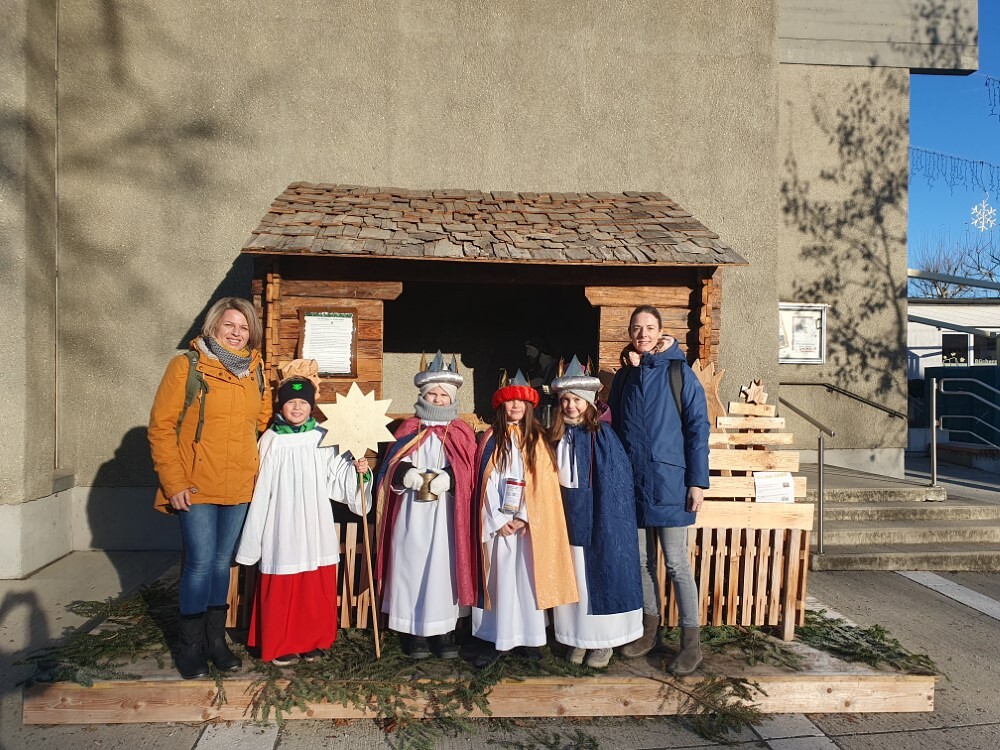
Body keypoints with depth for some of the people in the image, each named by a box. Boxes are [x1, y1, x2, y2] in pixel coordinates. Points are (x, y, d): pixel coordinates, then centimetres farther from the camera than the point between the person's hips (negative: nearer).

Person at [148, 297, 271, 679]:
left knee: (222, 562, 13)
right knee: (201, 562, -4)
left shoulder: (255, 372, 7)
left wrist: (257, 469, 10)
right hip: (196, 487, -4)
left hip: (239, 487, 4)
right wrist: (173, 483, -12)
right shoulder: (186, 366, -7)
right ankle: (191, 645, 15)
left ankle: (216, 638, 27)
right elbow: (161, 427, -8)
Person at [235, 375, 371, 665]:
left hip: (315, 528, 1)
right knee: (280, 590, 4)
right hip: (282, 529, -1)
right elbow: (261, 489, 2)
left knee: (317, 590, 8)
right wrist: (253, 538, 4)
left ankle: (313, 641, 25)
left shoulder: (323, 439, 0)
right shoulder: (271, 440, -1)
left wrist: (357, 470, -16)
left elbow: (337, 480, 4)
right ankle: (281, 645, 20)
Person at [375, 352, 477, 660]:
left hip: (447, 514, -1)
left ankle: (445, 631, 14)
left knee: (445, 567, 1)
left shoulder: (462, 433, 8)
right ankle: (417, 631, 15)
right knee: (413, 566, 2)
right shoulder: (408, 430, 10)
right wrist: (406, 474, -13)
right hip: (413, 514, 1)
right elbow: (392, 468, 8)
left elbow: (468, 473, 0)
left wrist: (448, 478, -18)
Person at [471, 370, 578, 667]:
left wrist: (524, 518, -10)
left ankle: (531, 639, 14)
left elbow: (544, 483, -2)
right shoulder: (491, 439, 4)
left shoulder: (538, 440, 5)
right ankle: (496, 639, 11)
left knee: (529, 576, 3)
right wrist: (498, 520, -8)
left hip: (530, 524, 0)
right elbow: (486, 482, -1)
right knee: (501, 577, 3)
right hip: (498, 523, 0)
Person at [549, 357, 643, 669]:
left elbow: (620, 479, -11)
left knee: (601, 575, 5)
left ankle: (604, 641, 19)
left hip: (600, 519, -4)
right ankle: (578, 638, 24)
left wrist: (611, 519, -13)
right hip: (568, 517, 4)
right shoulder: (557, 436, 4)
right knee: (573, 577, 11)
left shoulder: (603, 435, -10)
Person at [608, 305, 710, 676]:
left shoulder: (679, 372, -4)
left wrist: (698, 481, -12)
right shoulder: (623, 377, 10)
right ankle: (650, 628, 29)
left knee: (676, 563, -2)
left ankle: (691, 641, 10)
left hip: (669, 481, -5)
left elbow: (698, 427, -7)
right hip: (632, 481, 5)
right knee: (642, 559, 14)